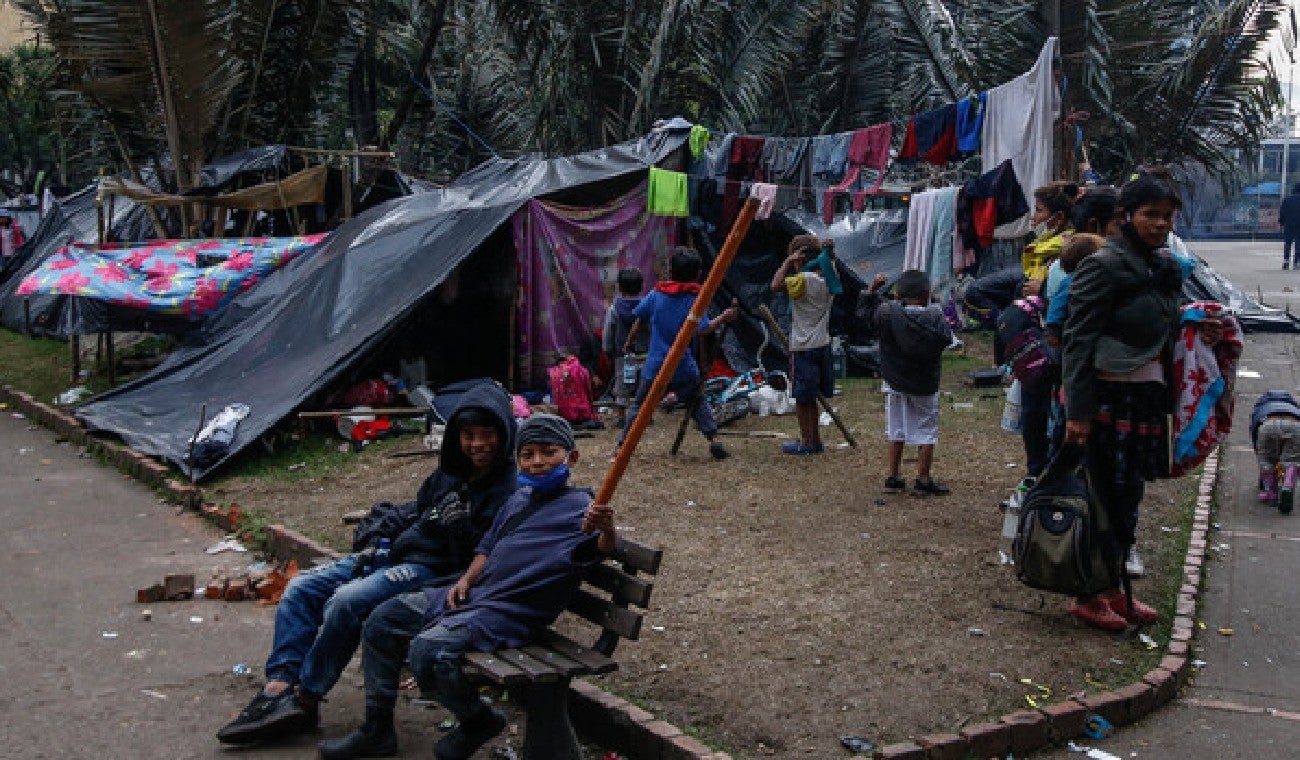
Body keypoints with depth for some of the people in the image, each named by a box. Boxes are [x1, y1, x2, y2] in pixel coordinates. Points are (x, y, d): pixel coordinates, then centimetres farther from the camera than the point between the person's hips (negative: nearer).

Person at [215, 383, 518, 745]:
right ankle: (280, 686, -10)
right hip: (391, 554, 9)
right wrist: (372, 542, 11)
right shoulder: (448, 473, 16)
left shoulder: (510, 488, -9)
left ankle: (305, 699, -14)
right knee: (300, 589, -1)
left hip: (433, 568, -9)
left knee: (346, 601, -29)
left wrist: (462, 529, -30)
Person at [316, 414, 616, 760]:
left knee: (428, 651, -28)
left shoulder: (579, 506, -10)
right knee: (381, 622, 10)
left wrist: (606, 528, -52)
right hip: (472, 594, 9)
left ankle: (478, 722, 0)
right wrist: (466, 580, 5)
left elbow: (602, 549, -29)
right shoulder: (519, 499, 14)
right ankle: (377, 731, 20)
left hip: (508, 614, -9)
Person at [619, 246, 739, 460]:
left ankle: (623, 442, 3)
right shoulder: (694, 299, -6)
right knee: (698, 403, 15)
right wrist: (723, 318, -1)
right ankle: (713, 438, 3)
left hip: (655, 365, 1)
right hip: (684, 368, -1)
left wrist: (629, 343, 25)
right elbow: (703, 329, -16)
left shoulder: (656, 294, 4)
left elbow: (639, 320, 11)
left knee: (639, 404, 11)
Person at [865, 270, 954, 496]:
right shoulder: (935, 316, -12)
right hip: (924, 386, -2)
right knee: (926, 433, 8)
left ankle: (893, 477, 18)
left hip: (895, 384, 2)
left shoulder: (888, 313, -13)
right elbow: (947, 339, 1)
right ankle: (923, 480, 10)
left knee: (896, 432, 14)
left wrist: (872, 289, 3)